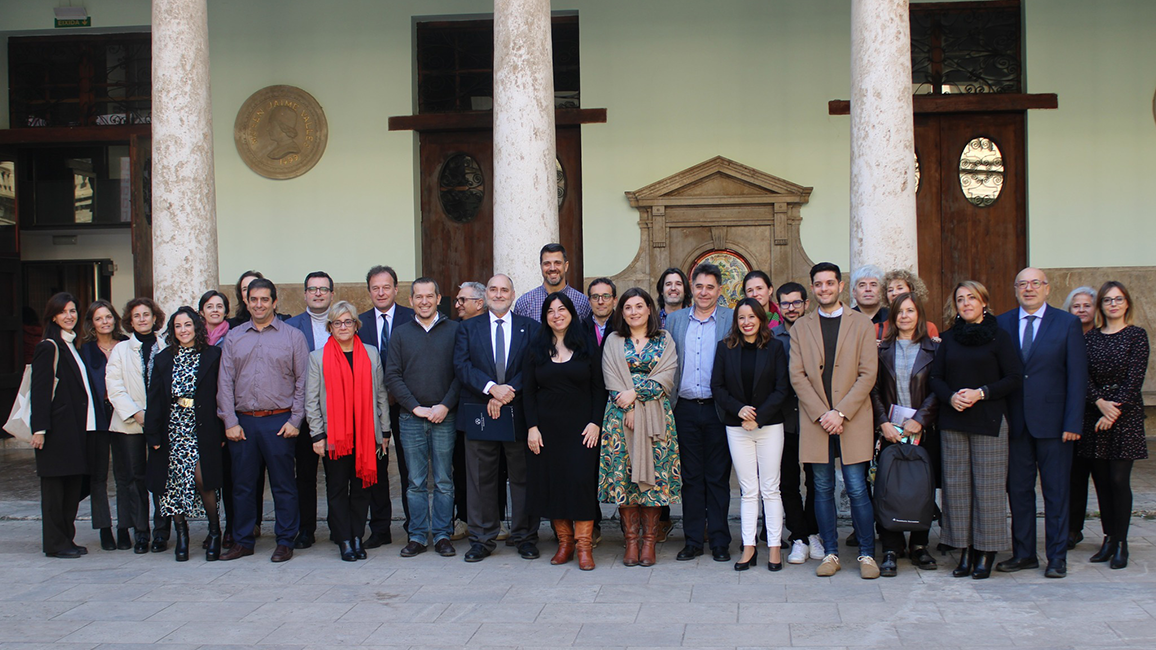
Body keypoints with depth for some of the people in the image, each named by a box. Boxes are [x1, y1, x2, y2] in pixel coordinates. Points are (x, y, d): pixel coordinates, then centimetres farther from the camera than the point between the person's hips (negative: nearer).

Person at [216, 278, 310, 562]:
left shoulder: (293, 336, 4)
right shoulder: (234, 338, 11)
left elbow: (302, 381, 1)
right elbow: (225, 382, 7)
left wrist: (295, 420, -6)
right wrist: (230, 421, -1)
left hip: (279, 421, -2)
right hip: (243, 422, 3)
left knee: (283, 485, 2)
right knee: (243, 485, 8)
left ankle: (285, 542, 11)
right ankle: (243, 541, 19)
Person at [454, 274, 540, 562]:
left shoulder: (530, 328, 8)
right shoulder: (468, 328, 10)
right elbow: (462, 366, -3)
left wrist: (507, 393, -14)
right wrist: (491, 388, -17)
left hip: (519, 414, 0)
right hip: (479, 414, 1)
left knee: (523, 478, 5)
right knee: (480, 480, 5)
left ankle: (525, 538, 15)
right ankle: (482, 540, 14)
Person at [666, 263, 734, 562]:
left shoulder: (732, 320, 1)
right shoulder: (675, 320, 10)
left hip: (718, 409, -2)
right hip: (686, 409, 2)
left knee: (718, 477, 4)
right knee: (691, 477, 8)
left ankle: (720, 541, 12)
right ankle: (693, 540, 15)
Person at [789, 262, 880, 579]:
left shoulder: (862, 324, 5)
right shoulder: (800, 327, 9)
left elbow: (868, 374, -2)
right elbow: (797, 376, 2)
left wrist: (840, 412, -11)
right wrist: (821, 414, -9)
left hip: (853, 419, -2)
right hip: (815, 421, 2)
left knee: (857, 490, -2)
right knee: (823, 490, 5)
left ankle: (867, 554, 9)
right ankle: (830, 553, 15)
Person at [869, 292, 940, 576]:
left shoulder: (932, 349, 5)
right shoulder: (882, 349, 8)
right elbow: (874, 390, 4)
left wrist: (919, 419, -12)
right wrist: (884, 423, -7)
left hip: (923, 431, 0)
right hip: (889, 431, 0)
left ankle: (919, 545, 16)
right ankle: (891, 550, 1)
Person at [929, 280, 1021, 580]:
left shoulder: (999, 337, 1)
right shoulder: (949, 339, 12)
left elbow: (1015, 377, -4)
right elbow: (936, 378, 12)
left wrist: (981, 393, -14)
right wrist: (951, 397, -8)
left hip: (989, 420, -4)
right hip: (953, 421, 4)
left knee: (988, 484, -4)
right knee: (957, 484, 2)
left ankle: (986, 552, 3)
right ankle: (965, 551, 9)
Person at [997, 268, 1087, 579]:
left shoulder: (1067, 323, 0)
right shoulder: (1001, 324, 7)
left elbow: (1077, 376, -3)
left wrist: (1073, 422, -10)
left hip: (1052, 422, -2)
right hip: (1014, 422, 3)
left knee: (1056, 491, 5)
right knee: (1018, 489, 9)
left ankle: (1057, 556, 14)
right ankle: (1023, 553, 19)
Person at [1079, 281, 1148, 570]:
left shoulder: (1136, 336, -1)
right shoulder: (1090, 337, 9)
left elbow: (1134, 379, -7)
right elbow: (1084, 376, 1)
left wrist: (1113, 411, -13)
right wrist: (1101, 402, -14)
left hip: (1126, 414, -3)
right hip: (1094, 415, 4)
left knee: (1119, 480, -7)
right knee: (1101, 480, 5)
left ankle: (1121, 543, 1)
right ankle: (1108, 539, 15)